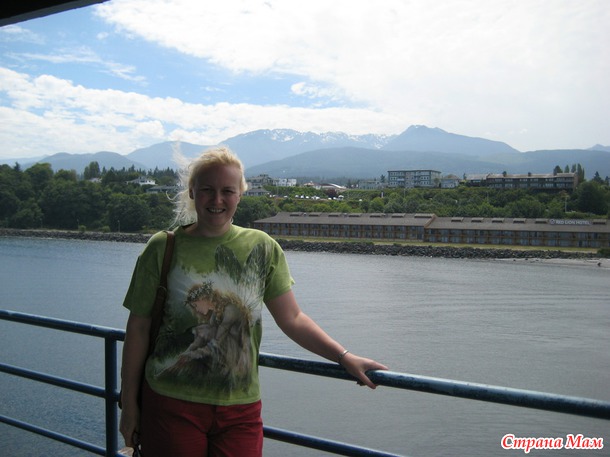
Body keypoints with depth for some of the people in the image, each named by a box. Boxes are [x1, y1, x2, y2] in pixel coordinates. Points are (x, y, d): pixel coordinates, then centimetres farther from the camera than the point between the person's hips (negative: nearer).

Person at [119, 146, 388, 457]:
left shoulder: (262, 248, 2)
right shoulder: (163, 248, -3)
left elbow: (292, 318, 3)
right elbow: (138, 327, 0)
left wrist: (344, 357, -6)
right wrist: (129, 407, 1)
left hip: (240, 410, 2)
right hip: (171, 406, -1)